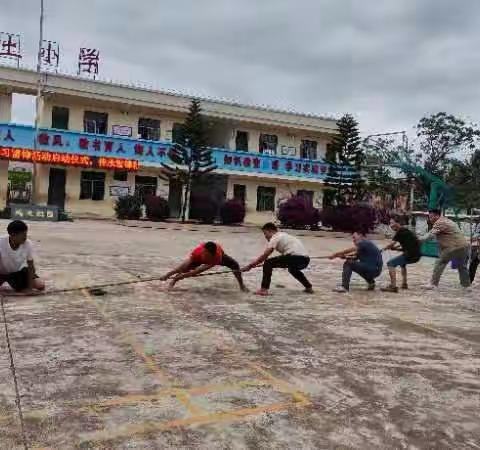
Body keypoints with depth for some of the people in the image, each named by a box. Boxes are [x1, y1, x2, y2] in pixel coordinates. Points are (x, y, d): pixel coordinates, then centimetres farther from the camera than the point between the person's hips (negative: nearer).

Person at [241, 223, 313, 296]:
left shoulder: (275, 237, 1)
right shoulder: (283, 235, 29)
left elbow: (264, 256, -5)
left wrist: (250, 265, 0)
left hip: (296, 257, -10)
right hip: (305, 260, 10)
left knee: (268, 263, -4)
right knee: (293, 269, 41)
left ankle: (264, 289, -7)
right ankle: (309, 287, 37)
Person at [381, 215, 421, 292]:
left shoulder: (401, 231, -9)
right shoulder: (405, 231, 19)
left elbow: (391, 244, -15)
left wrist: (382, 250, 1)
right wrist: (396, 247, 15)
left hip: (411, 255, -10)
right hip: (416, 255, 10)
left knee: (391, 263, -13)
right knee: (402, 262, 37)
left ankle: (393, 286, -23)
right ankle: (404, 284, 41)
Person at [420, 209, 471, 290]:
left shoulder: (440, 222, -8)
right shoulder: (446, 221, 23)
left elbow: (430, 235, -17)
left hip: (454, 247, -9)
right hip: (465, 245, 9)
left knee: (440, 263, 0)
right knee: (462, 266, 25)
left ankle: (433, 284, -2)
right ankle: (467, 285, 35)